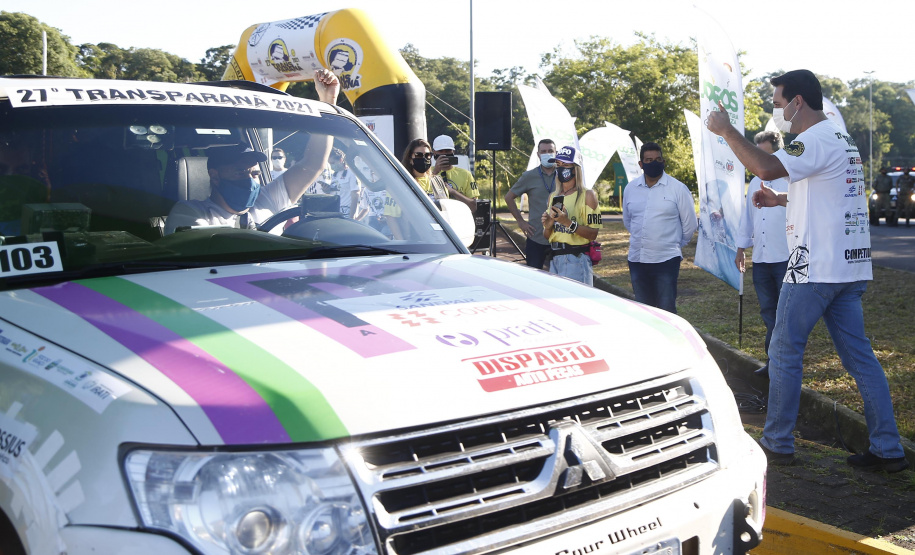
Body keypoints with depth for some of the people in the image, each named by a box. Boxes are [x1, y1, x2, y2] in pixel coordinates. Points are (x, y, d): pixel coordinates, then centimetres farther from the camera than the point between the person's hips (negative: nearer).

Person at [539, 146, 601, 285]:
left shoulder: (587, 195, -2)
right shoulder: (553, 197, 16)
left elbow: (593, 234, -11)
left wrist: (568, 223, -22)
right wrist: (547, 226, -3)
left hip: (576, 259, -6)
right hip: (554, 259, 6)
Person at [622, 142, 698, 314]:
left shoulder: (678, 189, -3)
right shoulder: (630, 189, 8)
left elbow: (690, 224, 4)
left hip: (666, 260, -4)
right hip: (636, 259, 4)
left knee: (666, 311, -6)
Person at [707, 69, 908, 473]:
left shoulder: (817, 140, -13)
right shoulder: (841, 140, 19)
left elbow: (767, 168, -29)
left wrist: (726, 130, -18)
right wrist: (781, 199, 24)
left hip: (815, 269, -10)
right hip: (850, 268, 10)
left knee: (784, 352, 1)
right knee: (859, 355, 9)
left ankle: (777, 443, 9)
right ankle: (888, 450, 9)